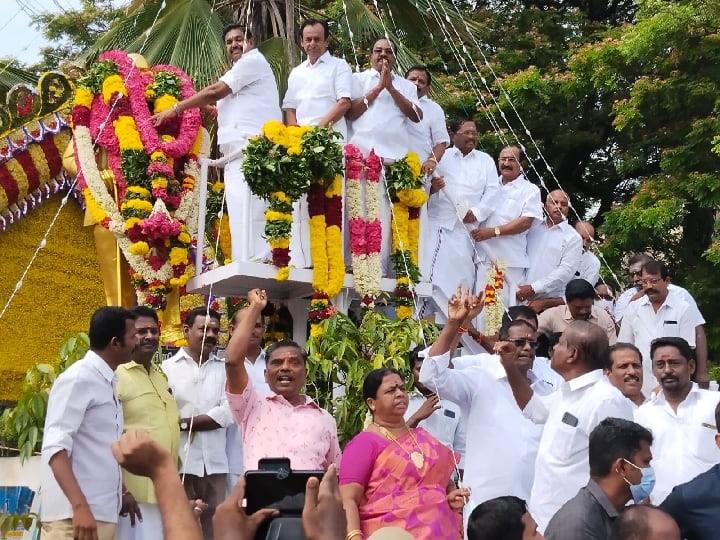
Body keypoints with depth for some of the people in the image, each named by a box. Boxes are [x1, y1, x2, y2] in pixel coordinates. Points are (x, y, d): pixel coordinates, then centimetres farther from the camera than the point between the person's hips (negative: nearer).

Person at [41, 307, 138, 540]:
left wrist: (120, 493, 23)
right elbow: (55, 446, -20)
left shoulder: (108, 382, 14)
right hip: (75, 514, -8)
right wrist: (80, 506, -28)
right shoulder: (78, 379, -12)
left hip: (104, 513, 8)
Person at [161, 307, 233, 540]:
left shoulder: (224, 369, 9)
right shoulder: (167, 368, 2)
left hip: (215, 464, 2)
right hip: (179, 463, -2)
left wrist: (183, 422, -6)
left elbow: (226, 414, -2)